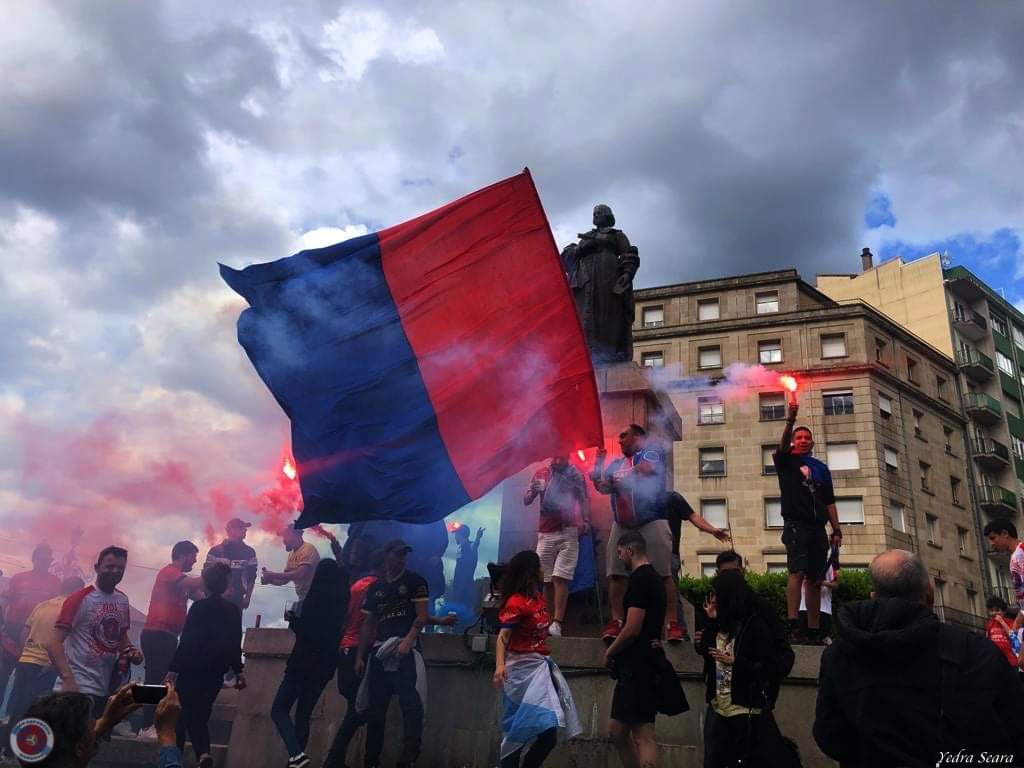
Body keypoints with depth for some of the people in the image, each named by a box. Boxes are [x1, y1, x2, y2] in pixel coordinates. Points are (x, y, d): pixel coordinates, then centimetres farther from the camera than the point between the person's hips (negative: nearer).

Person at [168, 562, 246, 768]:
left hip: (192, 670, -4)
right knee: (201, 715, 14)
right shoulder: (234, 609, 3)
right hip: (216, 672, 4)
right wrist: (238, 671, 12)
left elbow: (186, 640, -14)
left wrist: (173, 668, -10)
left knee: (183, 713, 11)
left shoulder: (199, 607, -11)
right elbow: (235, 644, 6)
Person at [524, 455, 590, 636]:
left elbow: (584, 500, 3)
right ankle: (549, 620, 8)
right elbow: (526, 501, 6)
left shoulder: (576, 475, 2)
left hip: (568, 532, -3)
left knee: (560, 578, -12)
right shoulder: (540, 474, 7)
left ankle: (557, 623, -15)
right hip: (545, 533, 3)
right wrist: (533, 491, -16)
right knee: (546, 580, 1)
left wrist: (586, 521, -14)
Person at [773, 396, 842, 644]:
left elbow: (829, 502, 18)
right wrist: (790, 421, -30)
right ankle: (793, 626, -25)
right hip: (796, 525, -5)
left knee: (815, 579, 4)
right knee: (797, 572, -18)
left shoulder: (821, 468, 20)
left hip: (818, 528, 5)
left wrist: (837, 530, 9)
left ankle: (814, 631, 7)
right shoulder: (786, 462, 8)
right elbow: (782, 446, -15)